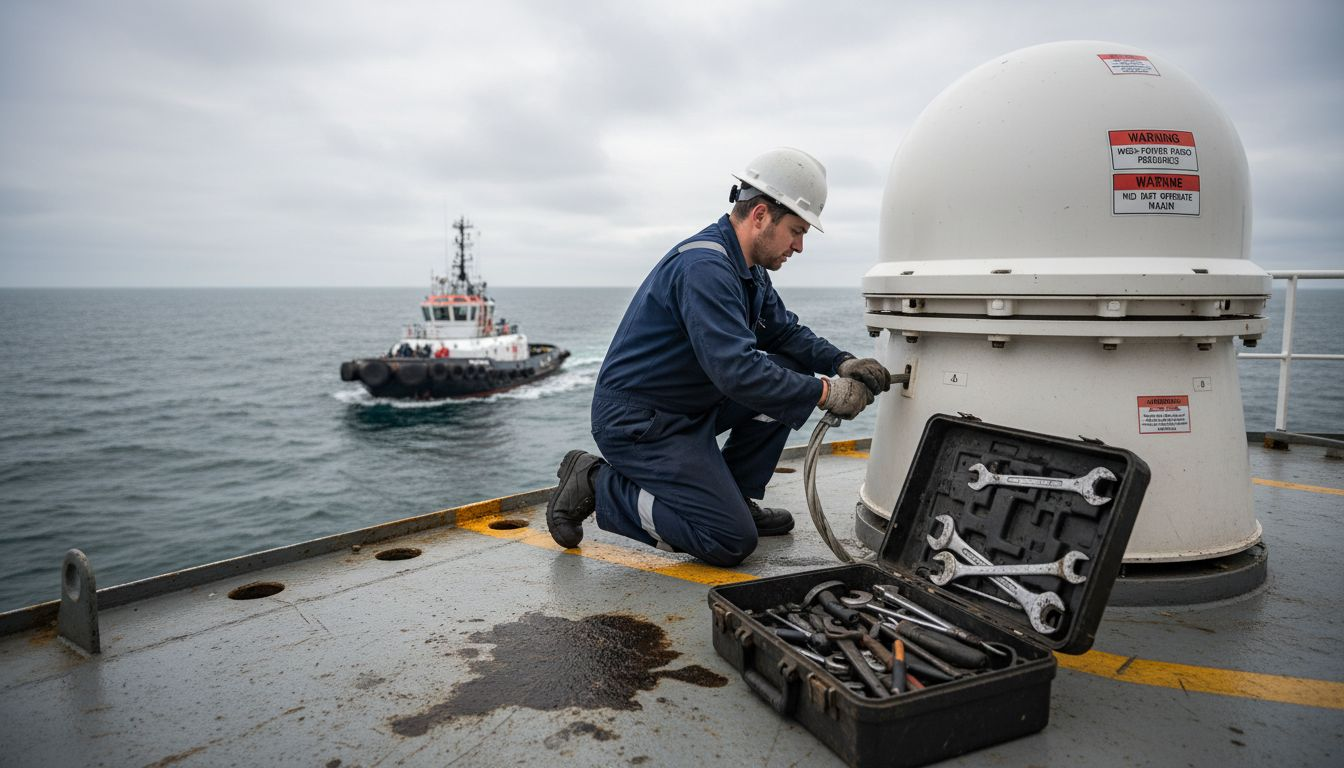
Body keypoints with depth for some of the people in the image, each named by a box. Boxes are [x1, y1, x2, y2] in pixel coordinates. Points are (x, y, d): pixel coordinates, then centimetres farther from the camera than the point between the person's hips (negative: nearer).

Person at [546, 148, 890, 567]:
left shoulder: (747, 268, 8)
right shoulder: (705, 266, -24)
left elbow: (786, 332, 15)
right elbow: (736, 370, -32)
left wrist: (843, 364, -2)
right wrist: (826, 393, -24)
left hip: (690, 405, 10)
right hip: (636, 421, -10)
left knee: (792, 372, 3)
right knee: (732, 542, -11)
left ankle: (737, 497, 12)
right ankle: (596, 485, -1)